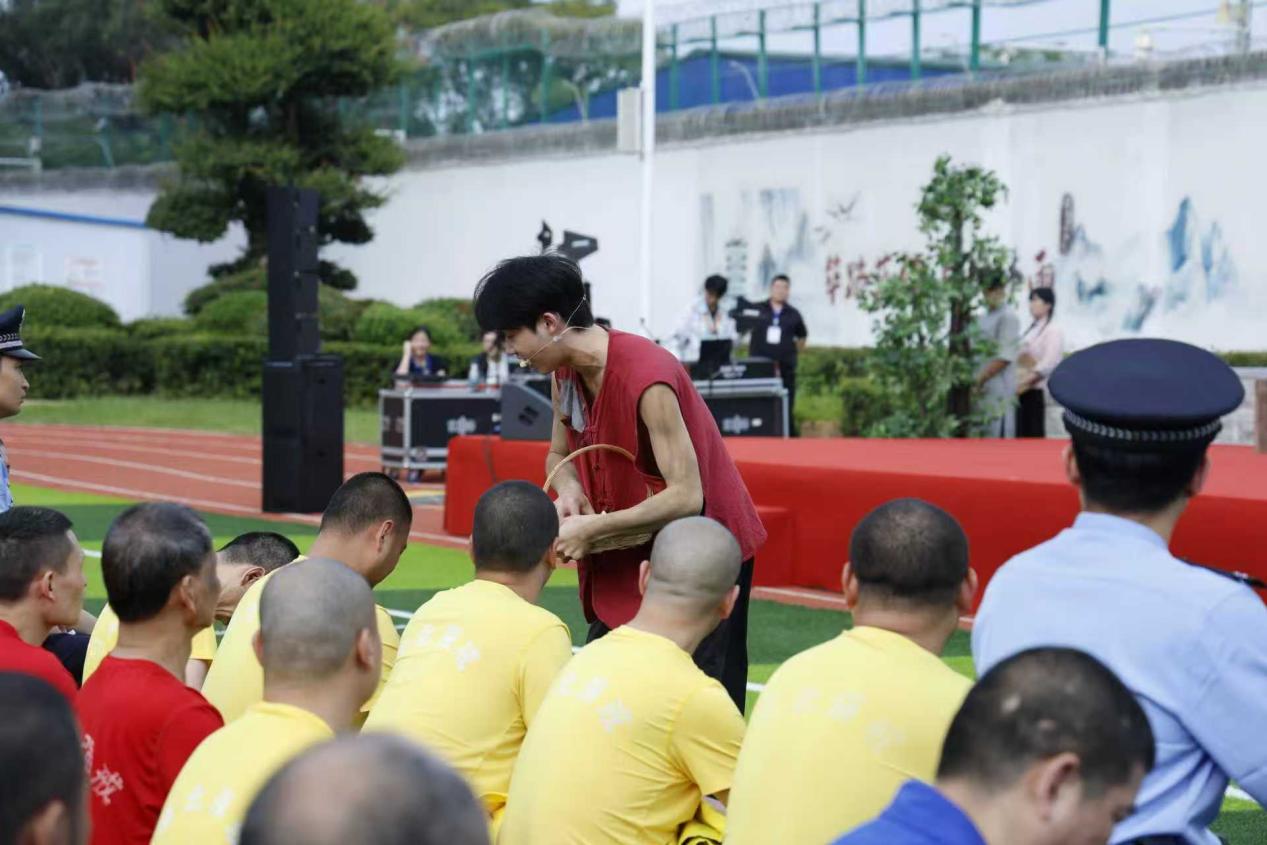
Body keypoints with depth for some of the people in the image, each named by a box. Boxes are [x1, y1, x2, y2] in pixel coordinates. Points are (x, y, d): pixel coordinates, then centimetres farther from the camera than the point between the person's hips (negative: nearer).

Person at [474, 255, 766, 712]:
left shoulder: (647, 378, -26)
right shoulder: (566, 375, -1)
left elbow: (686, 497, -28)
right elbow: (559, 455, 16)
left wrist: (591, 528, -24)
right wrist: (569, 491, -8)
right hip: (629, 554, 8)